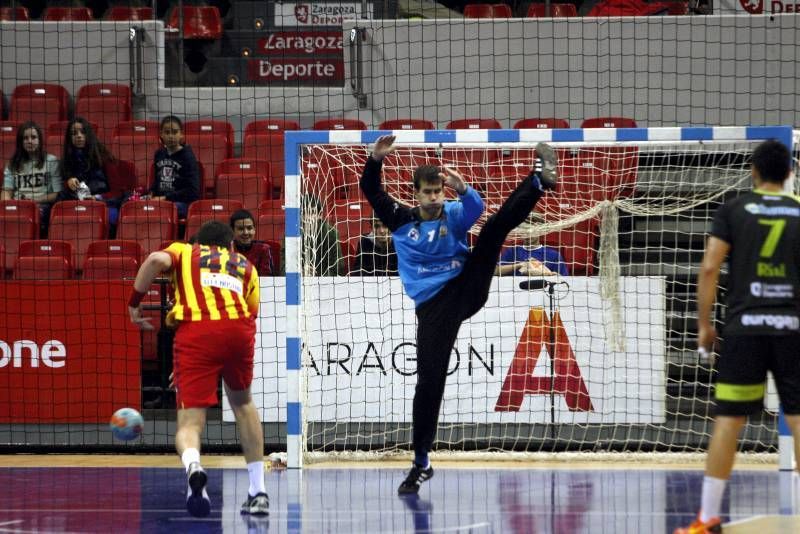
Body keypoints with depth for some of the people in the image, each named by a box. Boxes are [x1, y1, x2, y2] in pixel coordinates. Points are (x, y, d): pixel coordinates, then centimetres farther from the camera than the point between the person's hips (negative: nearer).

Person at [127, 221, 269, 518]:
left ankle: (193, 466, -38)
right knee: (242, 402, 29)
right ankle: (258, 491, 28)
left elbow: (157, 260, 3)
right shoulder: (245, 265, 33)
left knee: (190, 422, -2)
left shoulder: (184, 252, 27)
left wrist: (134, 304, 11)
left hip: (195, 331, -2)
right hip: (238, 327, 2)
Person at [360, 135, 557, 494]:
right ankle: (421, 464, 2)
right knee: (429, 380, -5)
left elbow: (475, 208, -19)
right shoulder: (400, 219, 8)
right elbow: (371, 190, 2)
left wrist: (463, 189, -43)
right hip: (433, 306, 0)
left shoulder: (453, 215, 3)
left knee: (495, 226, -16)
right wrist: (376, 159, -17)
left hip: (466, 288, 0)